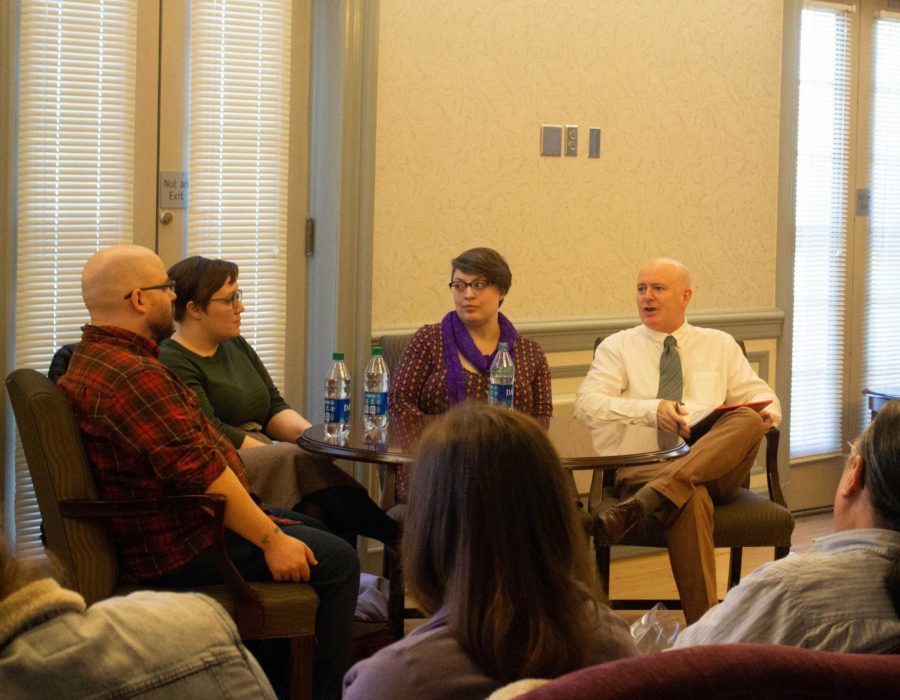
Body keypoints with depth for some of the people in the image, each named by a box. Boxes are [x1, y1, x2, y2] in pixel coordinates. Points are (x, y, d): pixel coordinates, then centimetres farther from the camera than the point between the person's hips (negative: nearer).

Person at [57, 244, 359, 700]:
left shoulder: (91, 359, 12)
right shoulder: (133, 374, -25)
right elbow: (200, 471, -28)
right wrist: (270, 539, -20)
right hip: (181, 547, -12)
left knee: (302, 525, 26)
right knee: (336, 562, -8)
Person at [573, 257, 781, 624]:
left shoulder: (720, 345, 25)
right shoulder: (617, 347, 16)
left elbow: (759, 394, 21)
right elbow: (587, 403, 1)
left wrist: (768, 411, -7)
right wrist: (652, 411, -15)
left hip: (716, 466, 3)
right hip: (644, 465, -3)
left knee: (748, 419, -32)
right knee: (691, 497, -40)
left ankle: (639, 505, -47)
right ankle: (704, 628, -42)